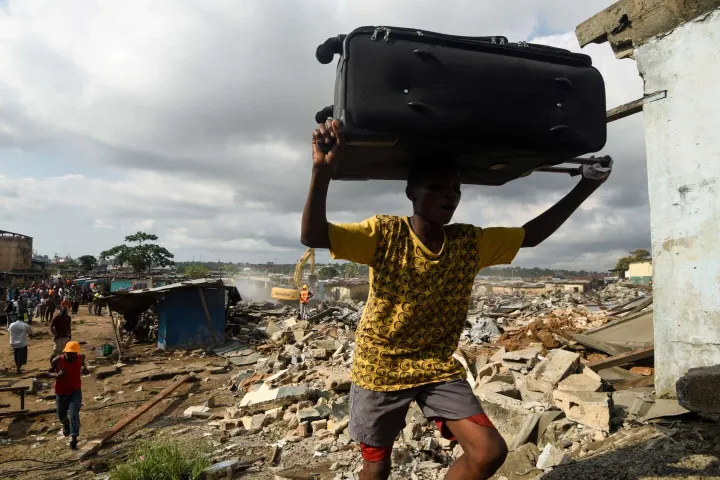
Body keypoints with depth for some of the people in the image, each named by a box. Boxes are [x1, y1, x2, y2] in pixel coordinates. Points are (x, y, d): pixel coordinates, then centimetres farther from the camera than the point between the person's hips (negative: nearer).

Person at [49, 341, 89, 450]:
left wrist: (84, 370, -14)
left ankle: (74, 439, -13)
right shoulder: (57, 361, -18)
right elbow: (49, 372, -3)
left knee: (74, 415, -15)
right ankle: (66, 424, 54)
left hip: (75, 391, -1)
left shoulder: (80, 358, -13)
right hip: (61, 392, 1)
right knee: (61, 415, 19)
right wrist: (57, 375, -25)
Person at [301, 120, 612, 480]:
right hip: (379, 367, -3)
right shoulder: (384, 234, -19)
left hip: (439, 367, 3)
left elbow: (532, 234, 3)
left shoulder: (471, 242, -7)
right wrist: (322, 171, -45)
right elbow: (312, 237, -30)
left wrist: (586, 186, -1)